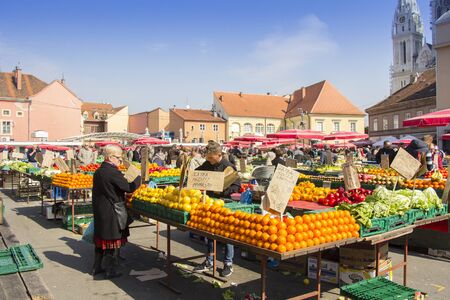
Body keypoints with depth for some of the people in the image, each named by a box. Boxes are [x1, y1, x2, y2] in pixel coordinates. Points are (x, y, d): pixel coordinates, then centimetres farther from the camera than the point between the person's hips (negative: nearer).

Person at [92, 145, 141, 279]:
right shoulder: (113, 172, -19)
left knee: (100, 240, 19)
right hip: (111, 213, -9)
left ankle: (97, 267, 30)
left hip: (99, 211, 9)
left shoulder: (98, 171, 8)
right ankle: (111, 270, 11)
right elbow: (129, 188, -20)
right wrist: (140, 177, -6)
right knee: (112, 241, 3)